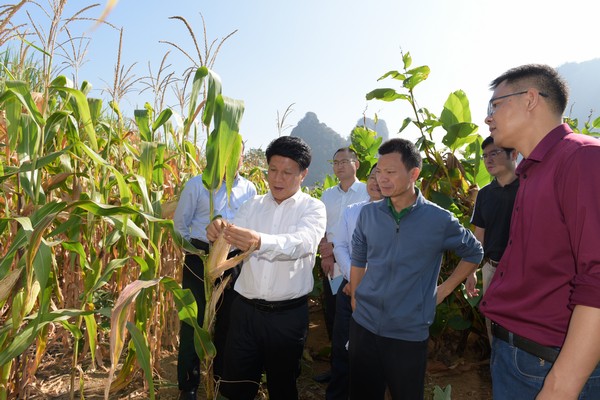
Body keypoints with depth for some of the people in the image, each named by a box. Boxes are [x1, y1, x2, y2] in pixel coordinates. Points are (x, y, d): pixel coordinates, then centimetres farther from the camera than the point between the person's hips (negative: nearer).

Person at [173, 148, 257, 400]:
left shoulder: (249, 189, 3)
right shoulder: (197, 184, -6)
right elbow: (180, 222, 1)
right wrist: (195, 247, 5)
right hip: (200, 259, -3)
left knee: (228, 320, 17)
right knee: (193, 320, 6)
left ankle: (223, 376, 39)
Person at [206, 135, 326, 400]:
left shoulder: (313, 208, -6)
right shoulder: (253, 205, 7)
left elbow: (301, 243, -26)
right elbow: (231, 241, -6)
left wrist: (259, 241, -44)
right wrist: (218, 232, -30)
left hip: (288, 315, -2)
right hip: (245, 309, 3)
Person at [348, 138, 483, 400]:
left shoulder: (439, 220, -10)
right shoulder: (368, 214, -2)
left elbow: (474, 253, 6)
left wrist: (444, 290, 2)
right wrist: (355, 300, 8)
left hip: (409, 333, -2)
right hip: (364, 326, 3)